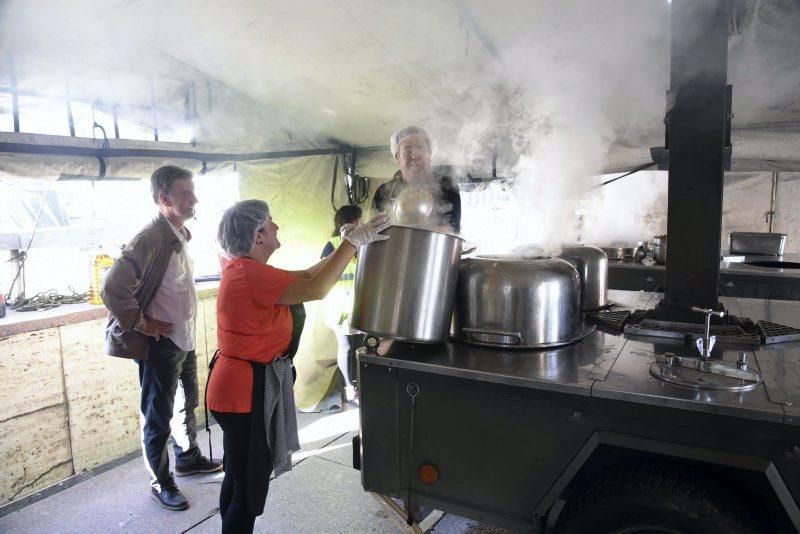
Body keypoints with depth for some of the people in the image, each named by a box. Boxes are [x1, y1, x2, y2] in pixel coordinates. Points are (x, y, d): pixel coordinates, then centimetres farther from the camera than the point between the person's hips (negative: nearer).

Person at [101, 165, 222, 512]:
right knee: (159, 416, 8)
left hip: (185, 339, 9)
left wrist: (184, 327, 13)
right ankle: (160, 482, 26)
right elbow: (113, 288, -28)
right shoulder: (151, 239, -22)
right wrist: (140, 324, -18)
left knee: (188, 402, 23)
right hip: (161, 344, -9)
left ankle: (188, 458, 44)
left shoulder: (180, 235, 5)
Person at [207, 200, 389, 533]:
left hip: (242, 387, 10)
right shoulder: (249, 274, -24)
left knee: (238, 479, 25)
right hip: (247, 392, -10)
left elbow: (307, 276, 9)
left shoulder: (246, 270, 8)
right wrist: (353, 241, -24)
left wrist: (347, 245, 5)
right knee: (249, 490, 4)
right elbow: (314, 289, -31)